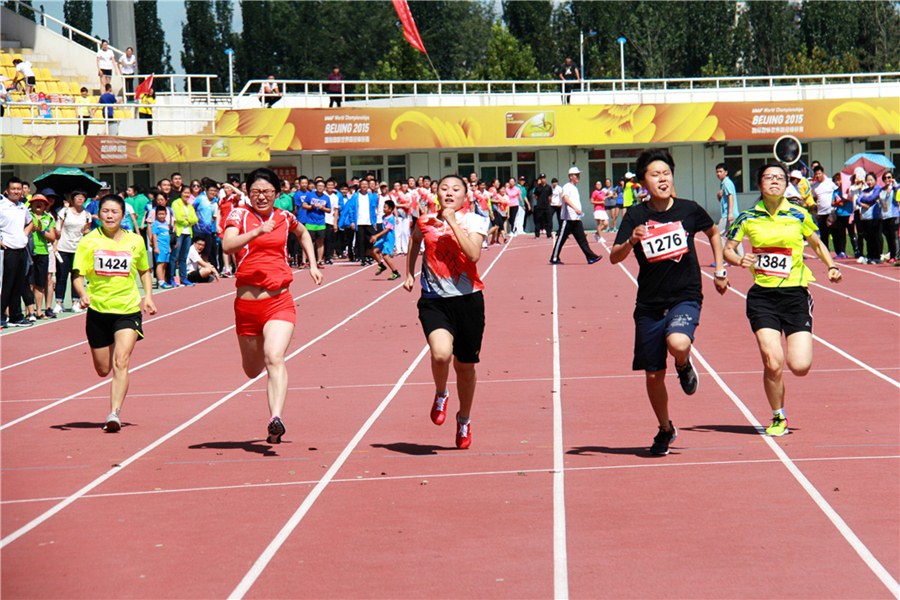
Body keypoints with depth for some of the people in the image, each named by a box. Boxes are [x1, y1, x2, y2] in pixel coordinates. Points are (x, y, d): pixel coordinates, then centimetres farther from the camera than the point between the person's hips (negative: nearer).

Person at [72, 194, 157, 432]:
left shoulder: (135, 241, 3)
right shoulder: (89, 241, -2)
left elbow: (144, 271, 20)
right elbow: (78, 276, -6)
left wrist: (148, 296, 6)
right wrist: (83, 294, -25)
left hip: (128, 310, -1)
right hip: (98, 310, 1)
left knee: (121, 362, -19)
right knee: (102, 369, 9)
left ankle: (115, 413, -21)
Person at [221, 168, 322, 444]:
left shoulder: (284, 217, 9)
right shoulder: (239, 215, 1)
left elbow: (303, 234, 33)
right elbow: (227, 245, -19)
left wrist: (313, 265, 23)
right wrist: (257, 232, -31)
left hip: (279, 301, -1)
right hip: (246, 303, 1)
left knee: (274, 359, -23)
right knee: (252, 369, 13)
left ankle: (276, 419, -34)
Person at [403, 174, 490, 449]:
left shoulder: (474, 221, -2)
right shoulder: (425, 222, 5)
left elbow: (473, 254, -19)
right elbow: (415, 241, 29)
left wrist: (453, 223, -18)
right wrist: (409, 274, 26)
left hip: (467, 299, 0)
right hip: (434, 301, 0)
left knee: (465, 365, 10)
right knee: (441, 353, -26)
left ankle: (464, 419, 34)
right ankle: (441, 394, 7)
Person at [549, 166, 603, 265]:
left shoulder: (575, 188, 19)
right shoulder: (567, 187, -9)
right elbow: (566, 199, -26)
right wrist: (575, 208, -40)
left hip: (577, 219, 8)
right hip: (568, 219, -8)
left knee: (582, 239, 1)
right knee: (561, 239, -1)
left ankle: (591, 257, -5)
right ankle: (554, 259, 7)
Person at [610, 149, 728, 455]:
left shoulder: (689, 210, -1)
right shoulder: (636, 215, -4)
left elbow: (713, 233, 19)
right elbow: (614, 257, -10)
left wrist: (720, 272, 16)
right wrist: (631, 241, -30)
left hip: (686, 298, -1)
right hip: (650, 304, 1)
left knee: (678, 344, -32)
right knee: (653, 374, 5)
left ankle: (684, 366, 6)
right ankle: (665, 430, 30)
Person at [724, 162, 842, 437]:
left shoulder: (799, 216, 3)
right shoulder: (748, 218, 1)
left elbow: (817, 244, 18)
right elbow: (727, 248, 9)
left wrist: (832, 267, 2)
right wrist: (739, 260, -13)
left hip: (795, 294, 0)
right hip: (762, 297, 0)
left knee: (800, 366, -9)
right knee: (773, 364, -12)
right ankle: (779, 418, 13)